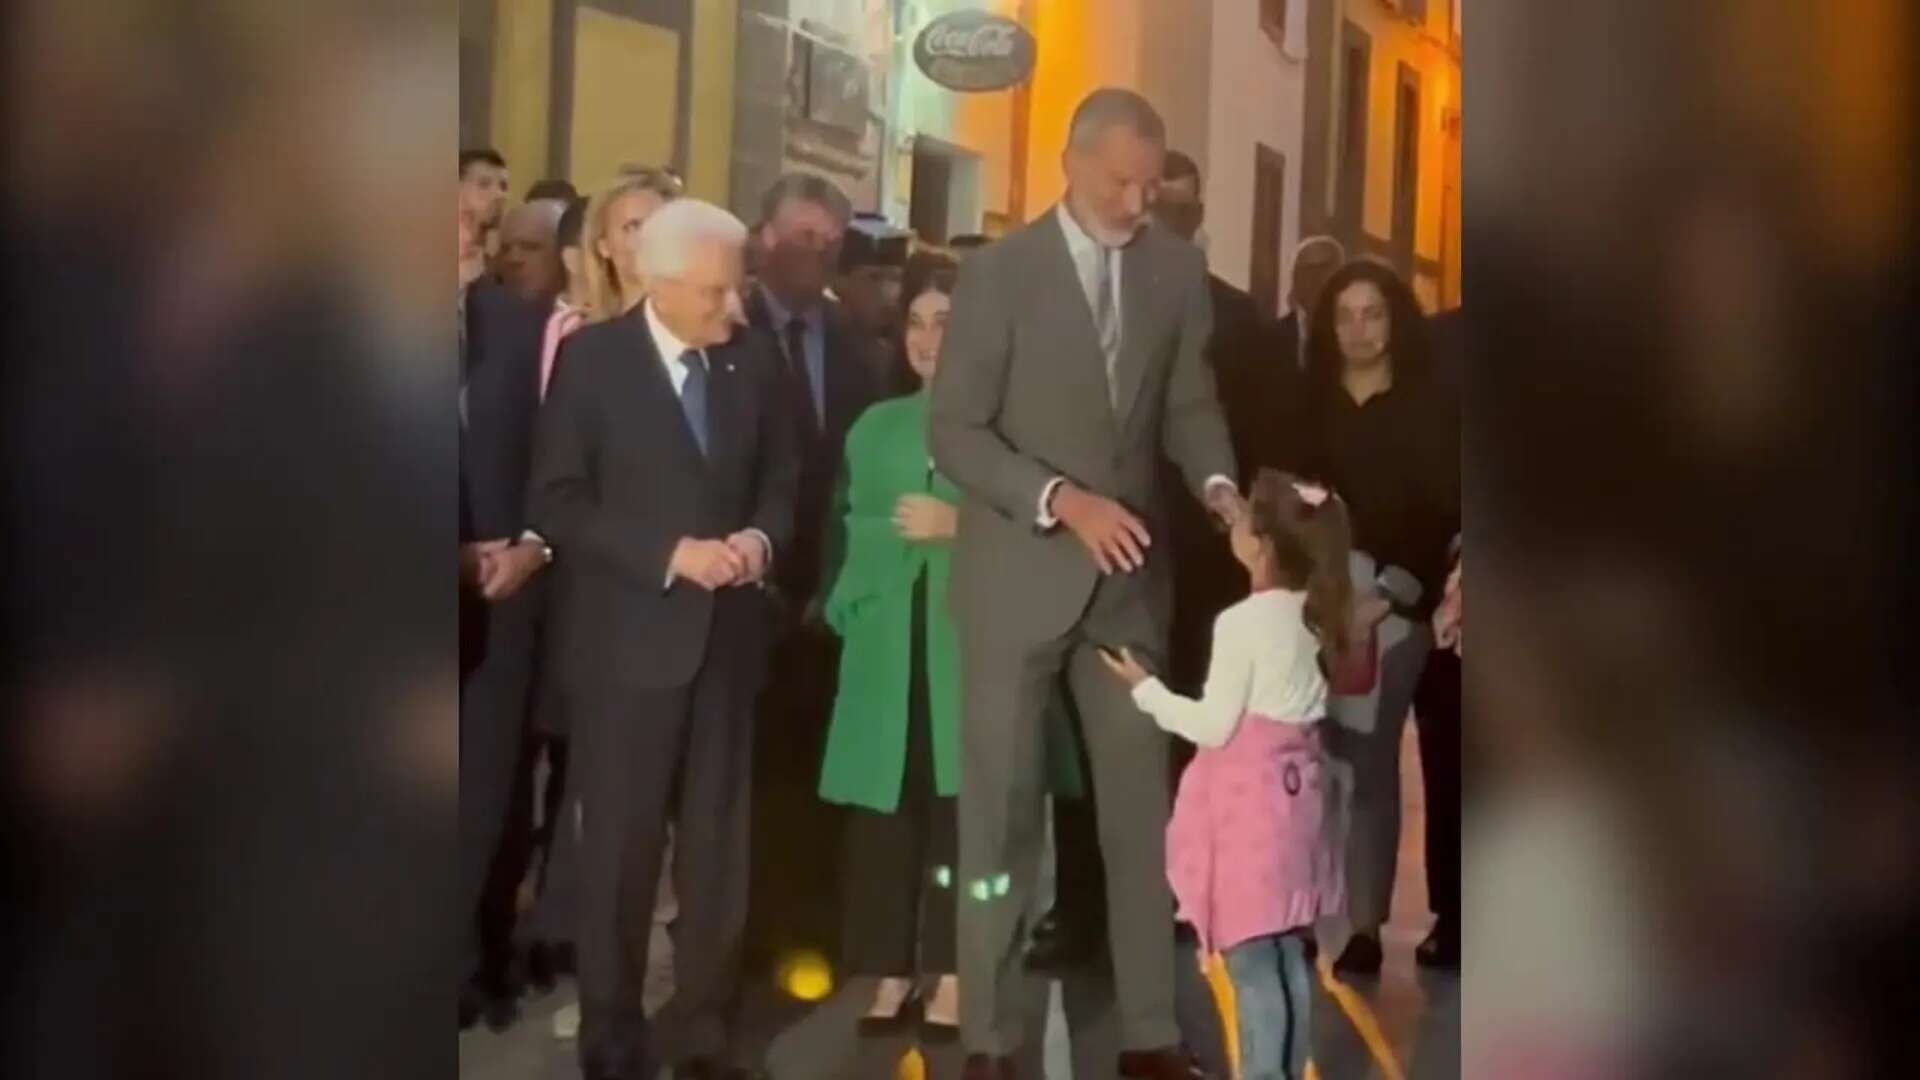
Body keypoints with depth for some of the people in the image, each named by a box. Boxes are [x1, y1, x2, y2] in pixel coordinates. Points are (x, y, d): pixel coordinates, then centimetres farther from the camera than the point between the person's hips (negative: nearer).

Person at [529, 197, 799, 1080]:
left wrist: (762, 537, -8)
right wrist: (670, 554, -18)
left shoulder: (750, 361, 6)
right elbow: (556, 502, -10)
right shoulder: (591, 359, -5)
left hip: (726, 633, 4)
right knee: (620, 843, 5)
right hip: (626, 636, -3)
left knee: (719, 840, 9)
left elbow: (781, 476, 14)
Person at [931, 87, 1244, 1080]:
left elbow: (1189, 405, 6)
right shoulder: (999, 272, -7)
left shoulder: (1177, 269, 3)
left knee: (1141, 801, 8)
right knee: (1002, 807, 5)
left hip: (1128, 573, 3)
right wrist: (1062, 500, -22)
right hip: (1017, 572, -3)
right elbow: (955, 433, -10)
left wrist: (1219, 487, -14)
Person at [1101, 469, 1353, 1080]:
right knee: (1289, 959, 14)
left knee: (1251, 963, -3)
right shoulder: (1309, 616, 6)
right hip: (1290, 791, 8)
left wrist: (1146, 690, -4)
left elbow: (1215, 726, -15)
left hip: (1248, 802, -8)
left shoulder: (1242, 621, -17)